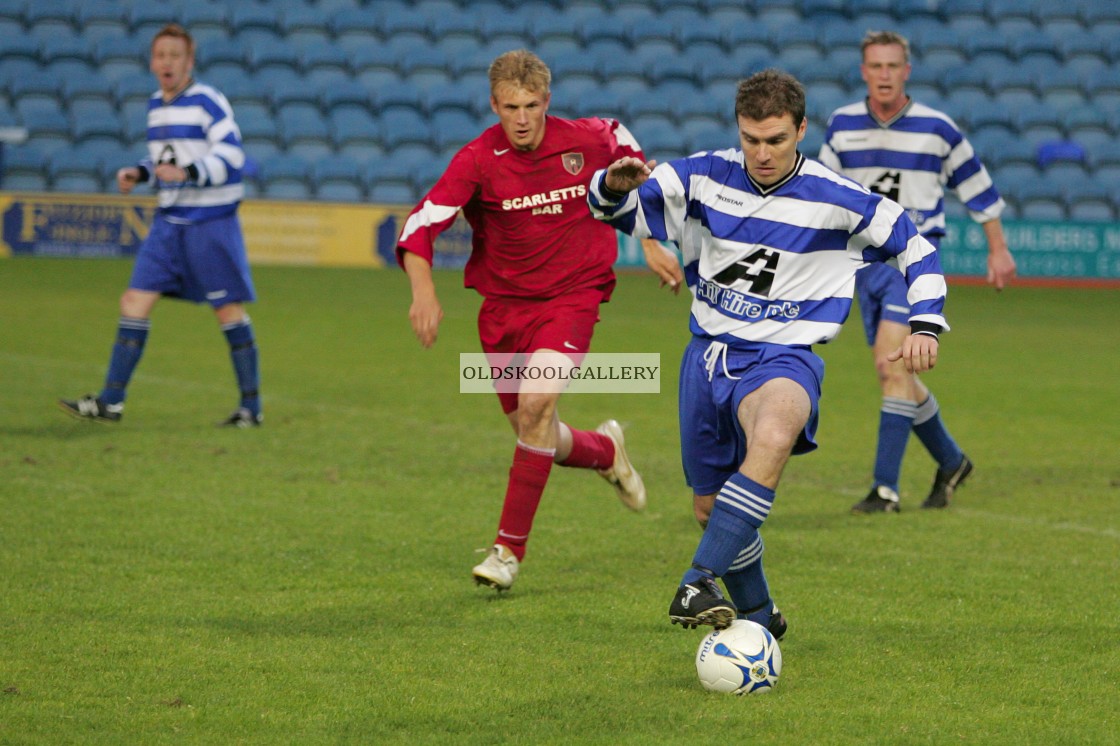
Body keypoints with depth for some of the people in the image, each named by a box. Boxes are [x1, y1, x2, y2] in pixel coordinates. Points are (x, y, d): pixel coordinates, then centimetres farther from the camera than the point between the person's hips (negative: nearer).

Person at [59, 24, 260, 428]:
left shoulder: (207, 102, -11)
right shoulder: (156, 105, 12)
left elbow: (231, 157, -18)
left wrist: (187, 173, -29)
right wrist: (138, 173, 7)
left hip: (211, 223, -7)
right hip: (169, 221, 7)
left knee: (229, 311, -1)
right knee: (135, 301, -1)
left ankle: (252, 407, 9)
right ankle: (110, 401, 0)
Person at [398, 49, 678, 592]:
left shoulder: (586, 141, -9)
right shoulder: (479, 159, -14)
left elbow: (623, 146, 16)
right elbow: (420, 223, -22)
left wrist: (651, 243, 16)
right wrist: (423, 290, -41)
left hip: (572, 297, -2)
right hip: (504, 303, 2)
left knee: (536, 403, -25)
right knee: (539, 440, 9)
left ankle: (509, 548, -17)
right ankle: (605, 450, 45)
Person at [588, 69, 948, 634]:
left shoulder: (835, 199, -8)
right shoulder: (704, 177, -2)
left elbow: (914, 248, 4)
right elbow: (612, 208, 5)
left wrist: (925, 326, -6)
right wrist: (614, 185, -18)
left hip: (783, 357, -4)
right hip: (708, 353, 4)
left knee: (773, 438, -39)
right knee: (710, 507, 10)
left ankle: (699, 581, -38)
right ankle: (757, 617, 36)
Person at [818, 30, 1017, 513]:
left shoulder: (937, 129, -6)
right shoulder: (842, 126, 3)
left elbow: (977, 187, 6)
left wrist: (998, 249, 9)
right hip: (866, 260, 5)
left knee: (891, 366, -19)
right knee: (895, 377, 10)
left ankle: (885, 487, -19)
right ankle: (951, 461, 31)